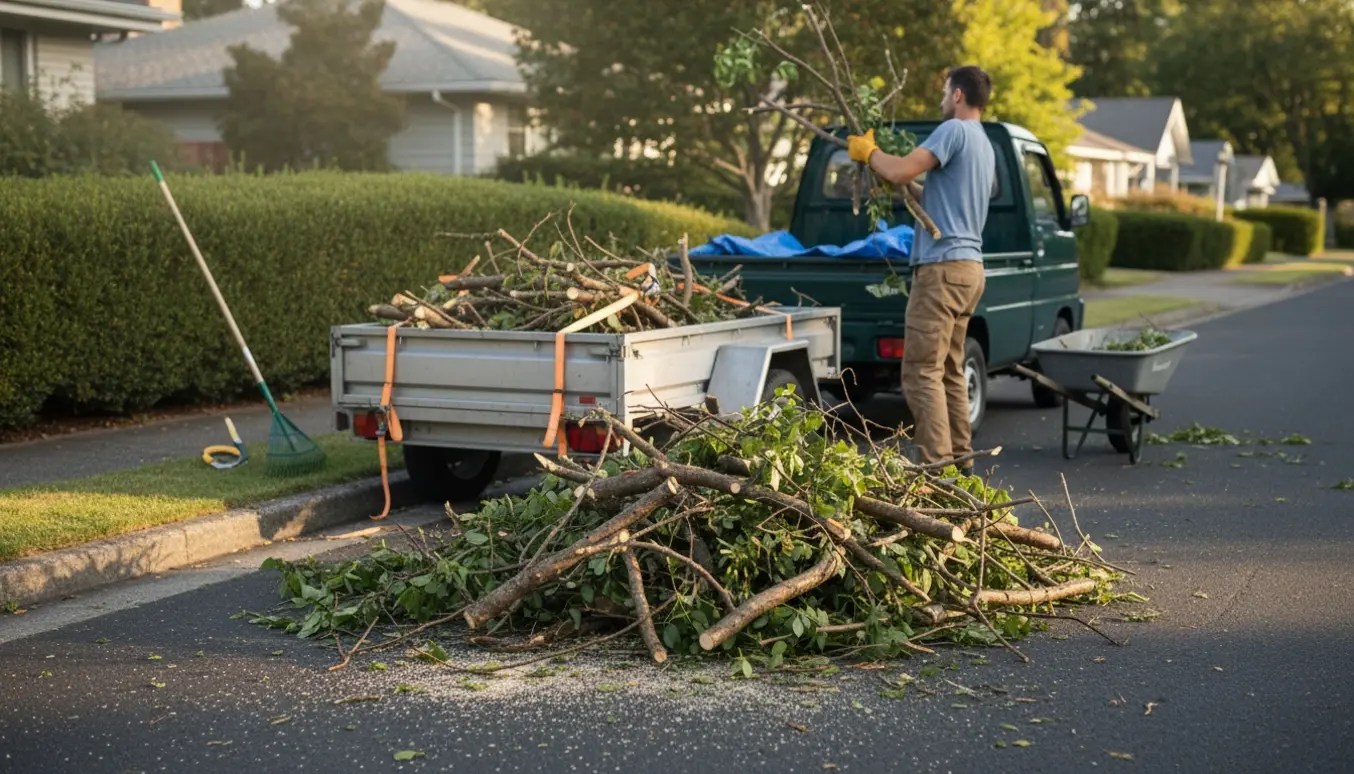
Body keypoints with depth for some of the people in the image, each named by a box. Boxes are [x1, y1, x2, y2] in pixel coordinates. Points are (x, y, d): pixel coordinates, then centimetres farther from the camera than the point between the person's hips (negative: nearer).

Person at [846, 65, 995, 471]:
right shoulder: (984, 144, 22)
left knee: (923, 370, -11)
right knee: (949, 370, 14)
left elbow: (900, 171, -19)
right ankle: (959, 459, 17)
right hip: (968, 266, 10)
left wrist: (868, 151, -2)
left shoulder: (955, 130, -10)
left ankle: (936, 464, -14)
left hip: (943, 266, -10)